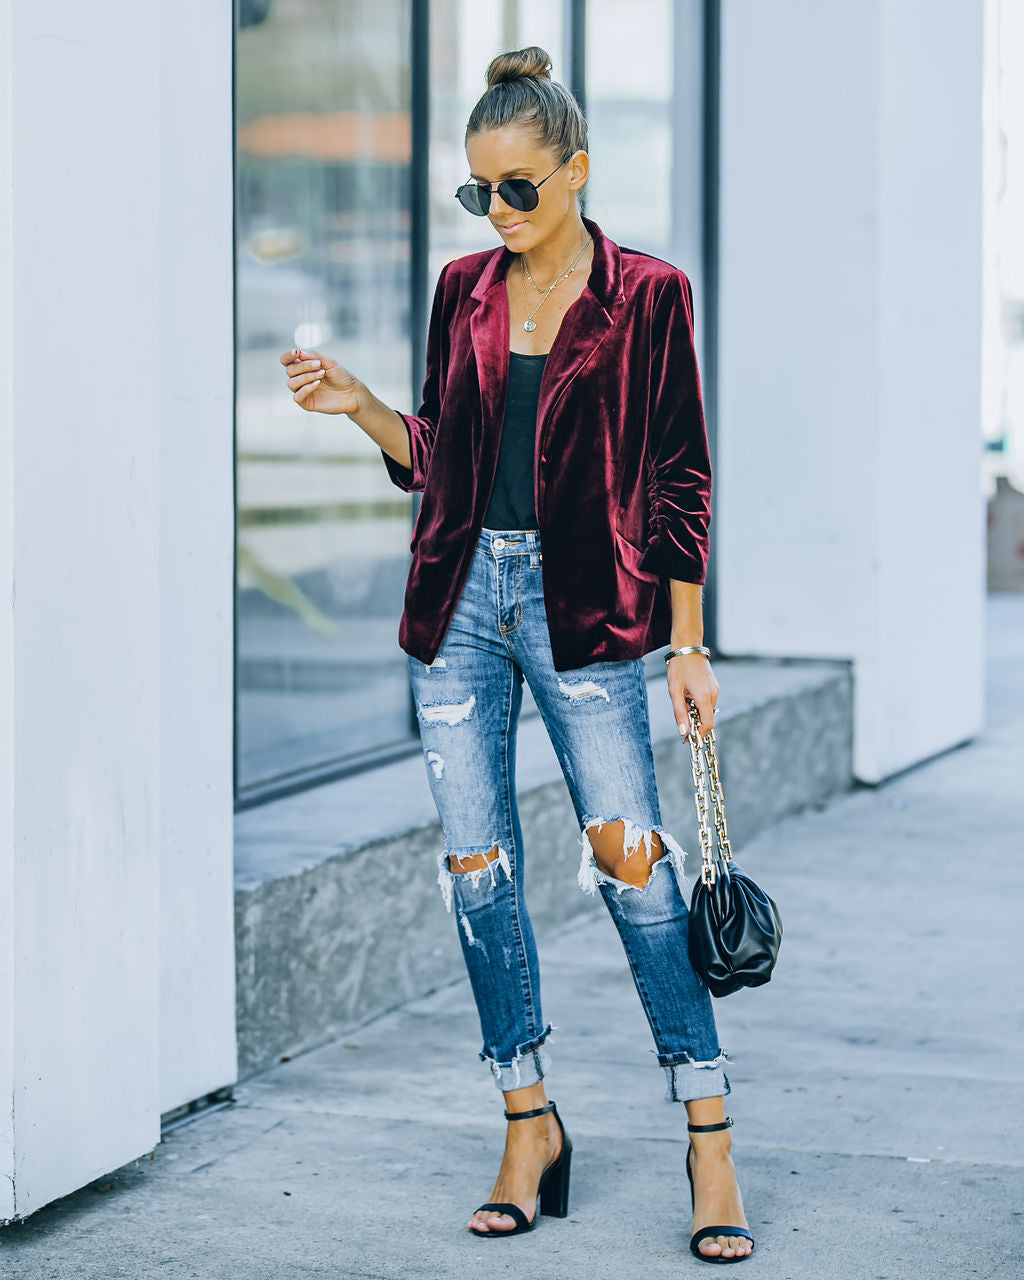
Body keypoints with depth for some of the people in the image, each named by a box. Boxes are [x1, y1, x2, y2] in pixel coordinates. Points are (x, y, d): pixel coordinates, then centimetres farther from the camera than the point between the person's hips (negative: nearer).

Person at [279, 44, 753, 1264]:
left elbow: (680, 479, -2)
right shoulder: (464, 290, 9)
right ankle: (530, 1128, 15)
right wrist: (358, 406, -2)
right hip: (462, 594, 5)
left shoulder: (646, 294, -3)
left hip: (582, 603, -4)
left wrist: (686, 644, -4)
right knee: (476, 865, 3)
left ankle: (709, 1141, 1)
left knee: (631, 862, -7)